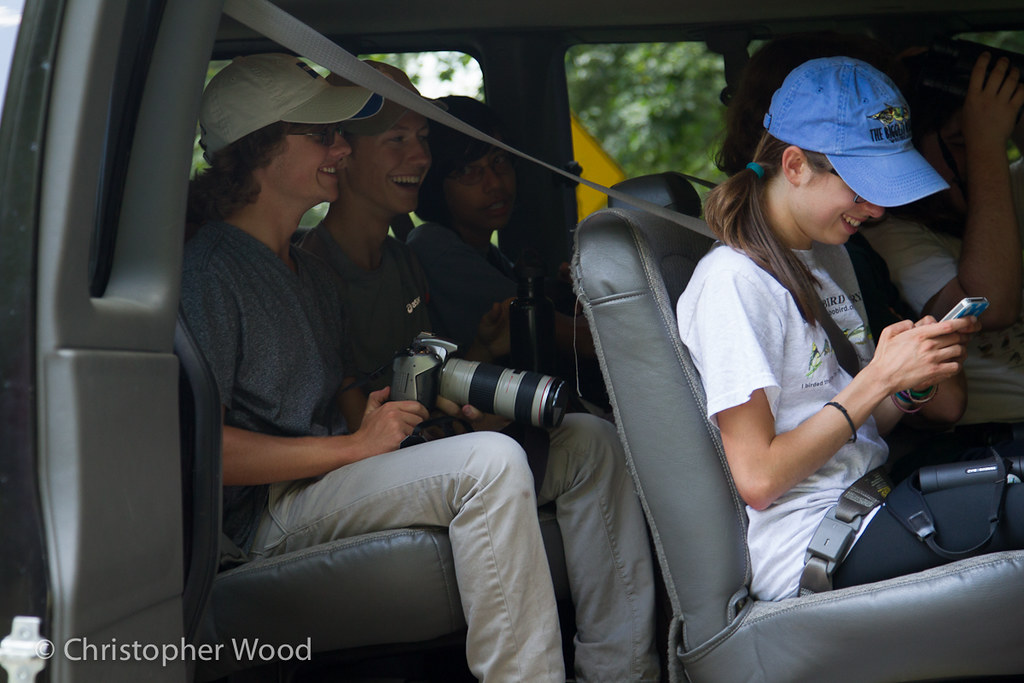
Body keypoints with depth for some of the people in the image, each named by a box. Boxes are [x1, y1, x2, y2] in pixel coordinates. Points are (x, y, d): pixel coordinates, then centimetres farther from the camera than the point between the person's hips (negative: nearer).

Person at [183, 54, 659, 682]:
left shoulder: (313, 271, 21)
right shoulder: (206, 271, -10)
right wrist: (356, 444, -19)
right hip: (269, 518, -10)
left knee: (589, 446, 1)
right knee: (491, 461, -33)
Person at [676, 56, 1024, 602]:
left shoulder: (822, 260, 14)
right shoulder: (733, 282, -14)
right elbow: (758, 479, -17)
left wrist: (916, 380, -3)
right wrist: (882, 376, -15)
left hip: (866, 506, 9)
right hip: (807, 553, -9)